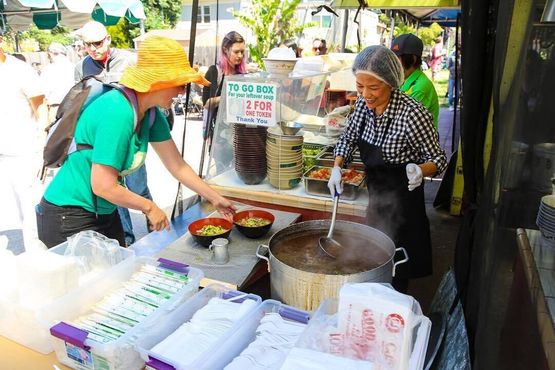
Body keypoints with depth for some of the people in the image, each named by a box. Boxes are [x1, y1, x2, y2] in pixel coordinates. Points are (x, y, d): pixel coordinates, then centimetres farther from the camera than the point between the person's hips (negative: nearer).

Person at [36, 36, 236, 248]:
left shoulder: (151, 113, -2)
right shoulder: (118, 112, -28)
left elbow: (177, 166, 4)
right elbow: (103, 186, -27)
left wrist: (215, 198, 5)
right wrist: (149, 207, -14)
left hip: (104, 213, 8)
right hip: (69, 218, -8)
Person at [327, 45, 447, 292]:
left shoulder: (412, 115, -27)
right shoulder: (364, 104, -8)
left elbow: (438, 159, -16)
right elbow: (348, 139, 7)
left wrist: (419, 170, -37)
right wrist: (336, 168, -9)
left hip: (403, 203, -6)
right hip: (376, 198, 7)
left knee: (395, 272, 7)